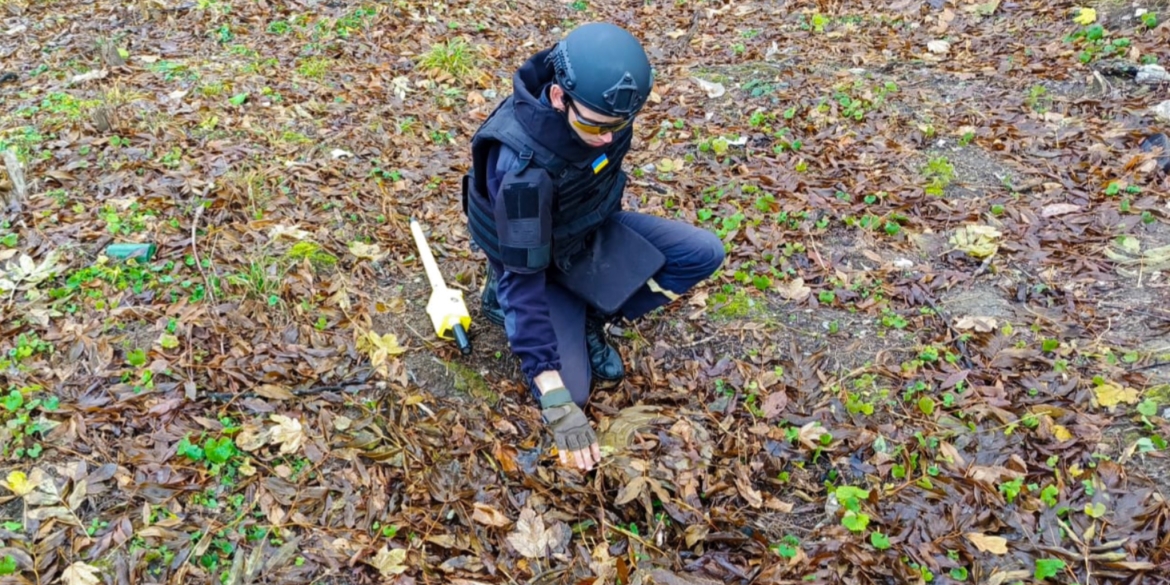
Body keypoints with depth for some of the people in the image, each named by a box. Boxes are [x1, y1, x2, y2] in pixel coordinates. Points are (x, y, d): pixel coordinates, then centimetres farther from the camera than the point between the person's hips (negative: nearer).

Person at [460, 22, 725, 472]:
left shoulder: (602, 104, -23)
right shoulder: (523, 164, -40)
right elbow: (524, 278, -35)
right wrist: (554, 396, -35)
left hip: (593, 228, 6)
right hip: (537, 258, -6)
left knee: (704, 253, -10)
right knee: (569, 394, -14)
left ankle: (594, 320, 4)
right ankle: (502, 299, 10)